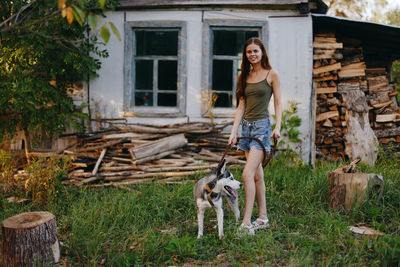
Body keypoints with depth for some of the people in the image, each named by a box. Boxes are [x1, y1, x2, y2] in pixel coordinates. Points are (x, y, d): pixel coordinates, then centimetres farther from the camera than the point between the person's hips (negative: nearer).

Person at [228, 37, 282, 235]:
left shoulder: (271, 74, -1)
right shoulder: (245, 76, 13)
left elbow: (278, 104, -1)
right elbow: (241, 107, 10)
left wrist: (277, 127, -13)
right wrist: (233, 132, 3)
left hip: (262, 126, -6)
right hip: (247, 126, 6)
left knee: (247, 174, -16)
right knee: (257, 175, 10)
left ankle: (246, 223, -13)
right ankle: (263, 218, 19)